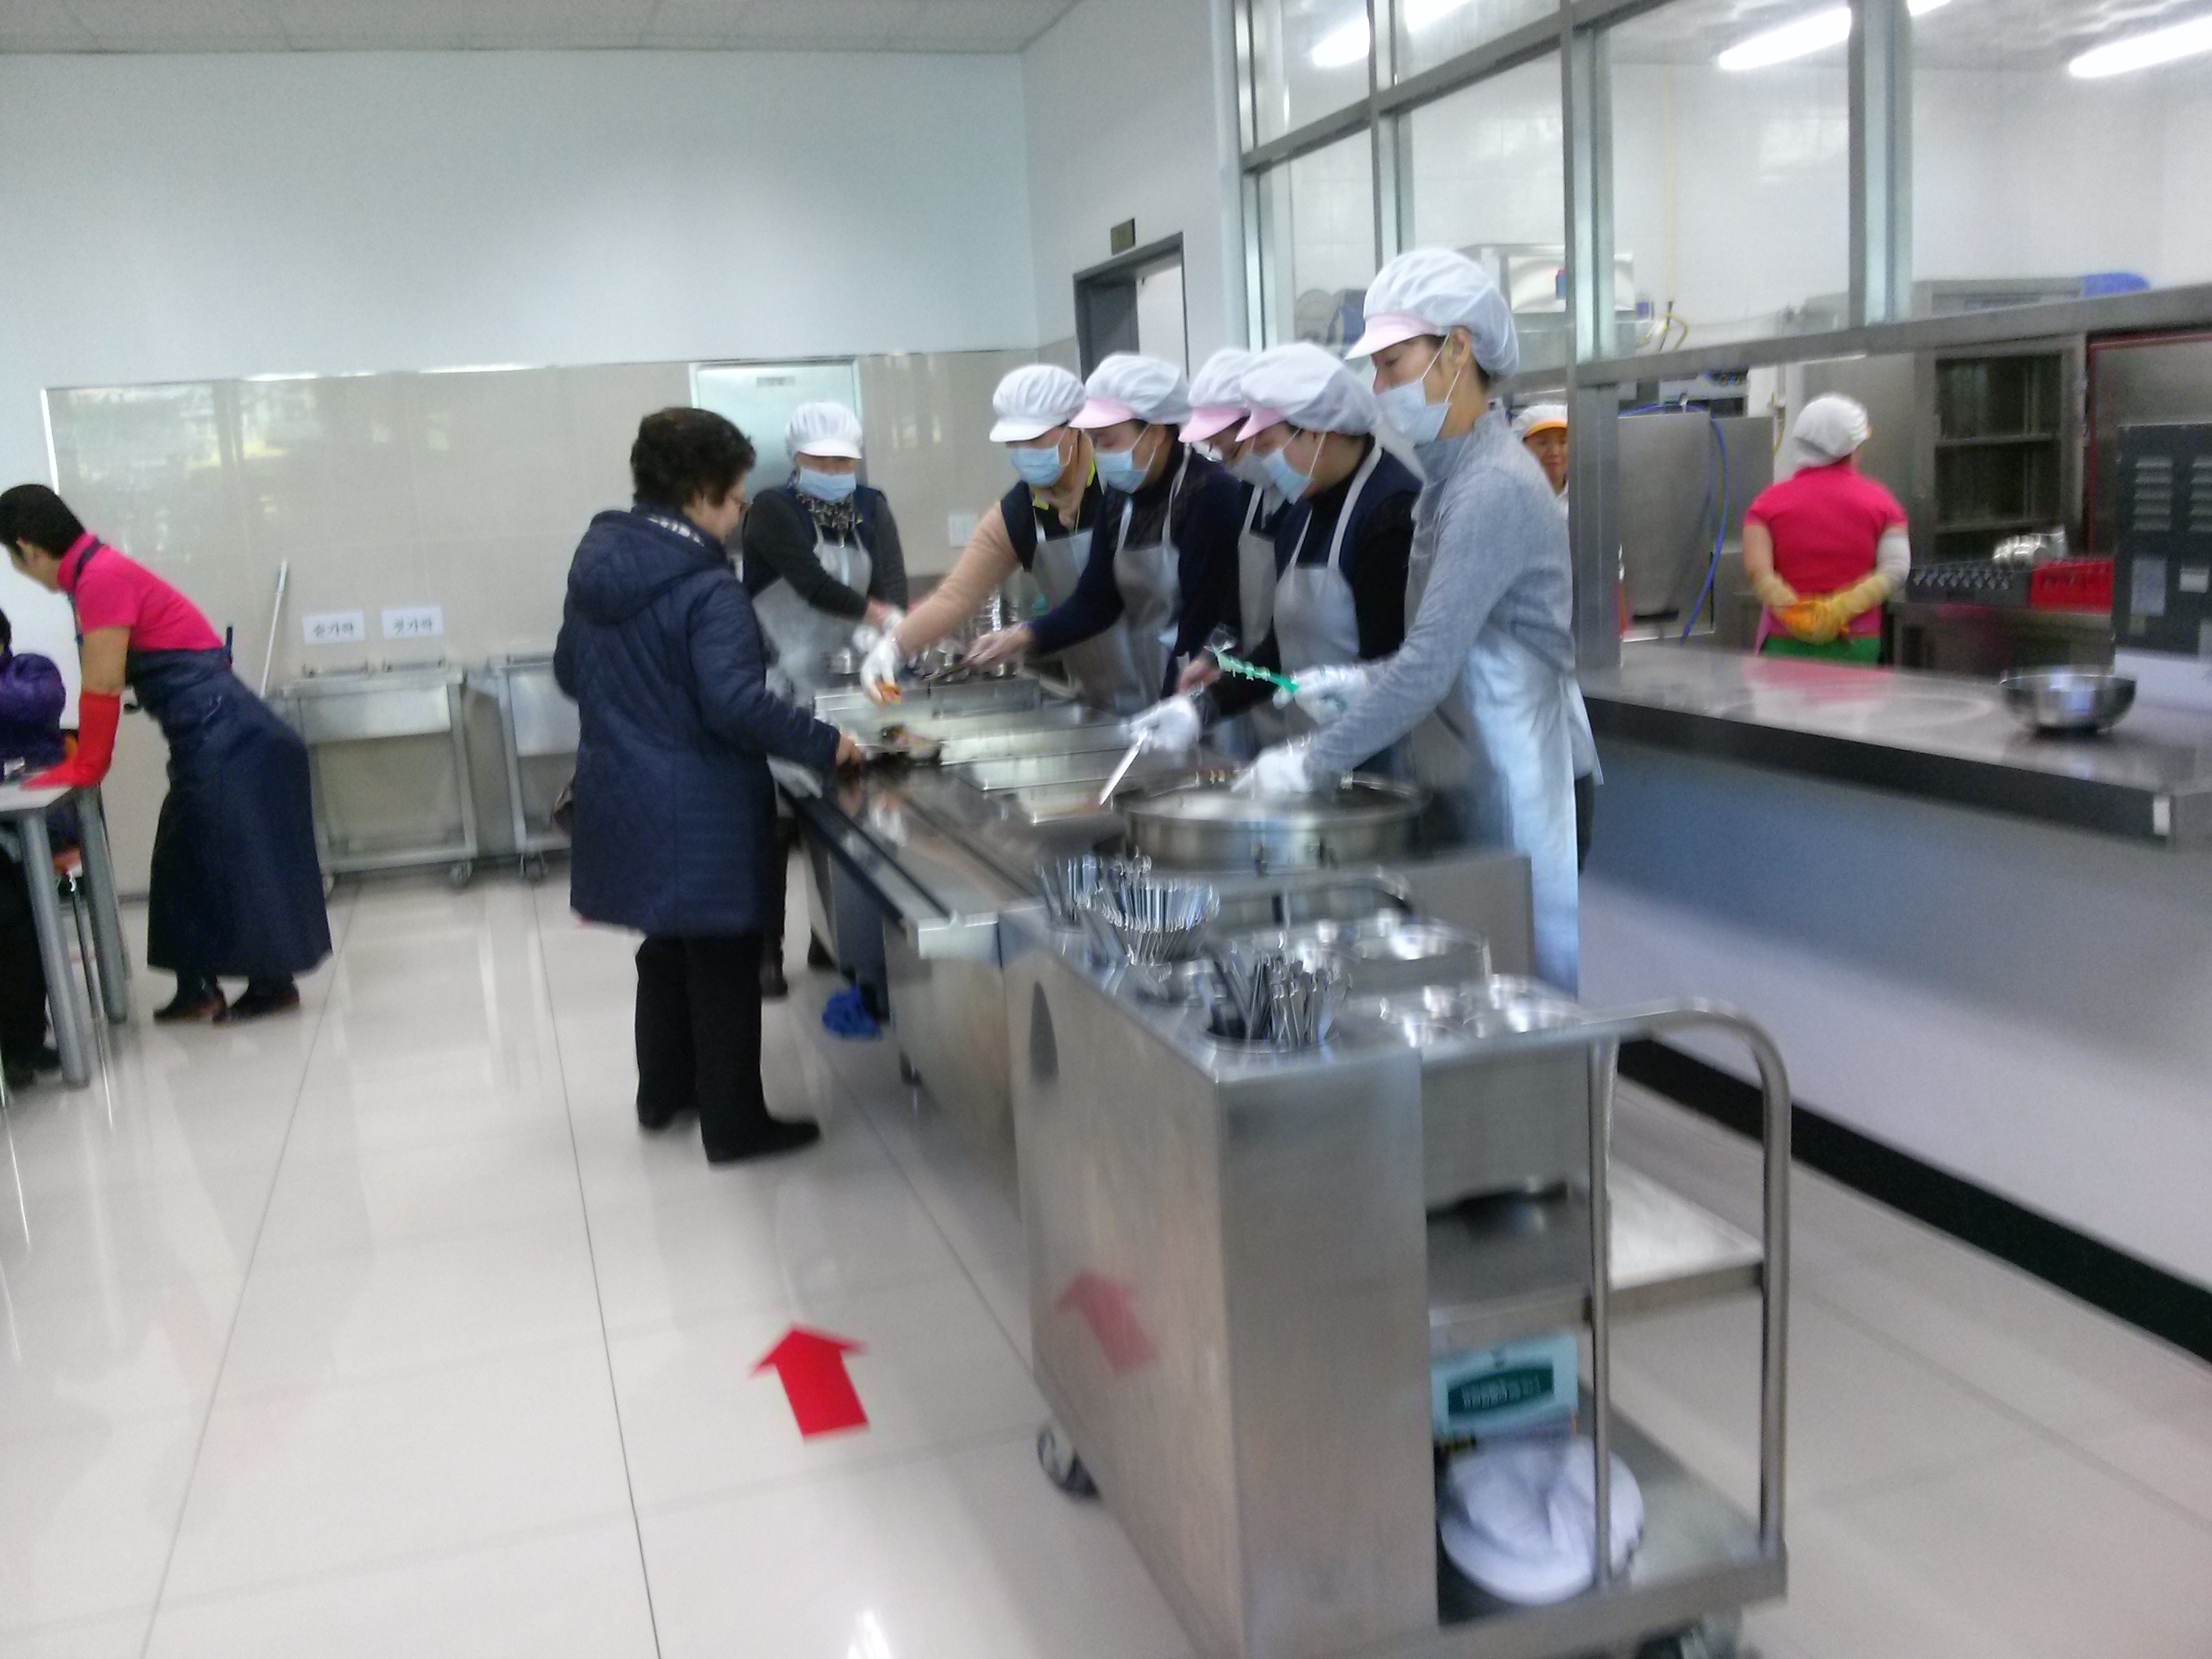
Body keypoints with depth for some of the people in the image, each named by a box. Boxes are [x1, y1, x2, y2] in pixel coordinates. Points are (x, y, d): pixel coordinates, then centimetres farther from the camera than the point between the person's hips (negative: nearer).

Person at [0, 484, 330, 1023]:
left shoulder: (101, 578, -15)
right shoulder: (99, 573, 13)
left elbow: (102, 687, -15)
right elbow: (102, 685, 18)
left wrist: (83, 768, -5)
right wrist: (81, 763, 22)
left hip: (225, 741, -10)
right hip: (212, 740, 10)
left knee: (238, 862, -1)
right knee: (192, 864, 14)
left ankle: (274, 983, 9)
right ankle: (197, 988, 20)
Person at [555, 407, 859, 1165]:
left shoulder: (595, 563, 5)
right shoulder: (707, 589, -21)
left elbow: (569, 671, 15)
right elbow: (737, 703, -29)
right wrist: (824, 745, -20)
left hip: (620, 794, 8)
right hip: (700, 810, -8)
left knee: (668, 944, 23)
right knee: (724, 961, 4)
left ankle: (664, 1091, 36)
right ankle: (734, 1123, 14)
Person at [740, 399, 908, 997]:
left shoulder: (871, 509, 6)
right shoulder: (773, 510, -9)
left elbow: (892, 579, -10)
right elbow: (811, 582, -22)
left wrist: (878, 631, -30)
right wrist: (881, 616, -31)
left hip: (842, 681, 5)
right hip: (780, 686, -5)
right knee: (777, 822, -6)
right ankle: (766, 951, 2)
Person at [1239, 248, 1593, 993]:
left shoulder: (1494, 486, -18)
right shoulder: (1450, 477, 12)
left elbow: (1430, 666, -23)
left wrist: (1311, 760, -18)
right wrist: (1363, 681, 4)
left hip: (1520, 784, -9)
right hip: (1474, 778, 9)